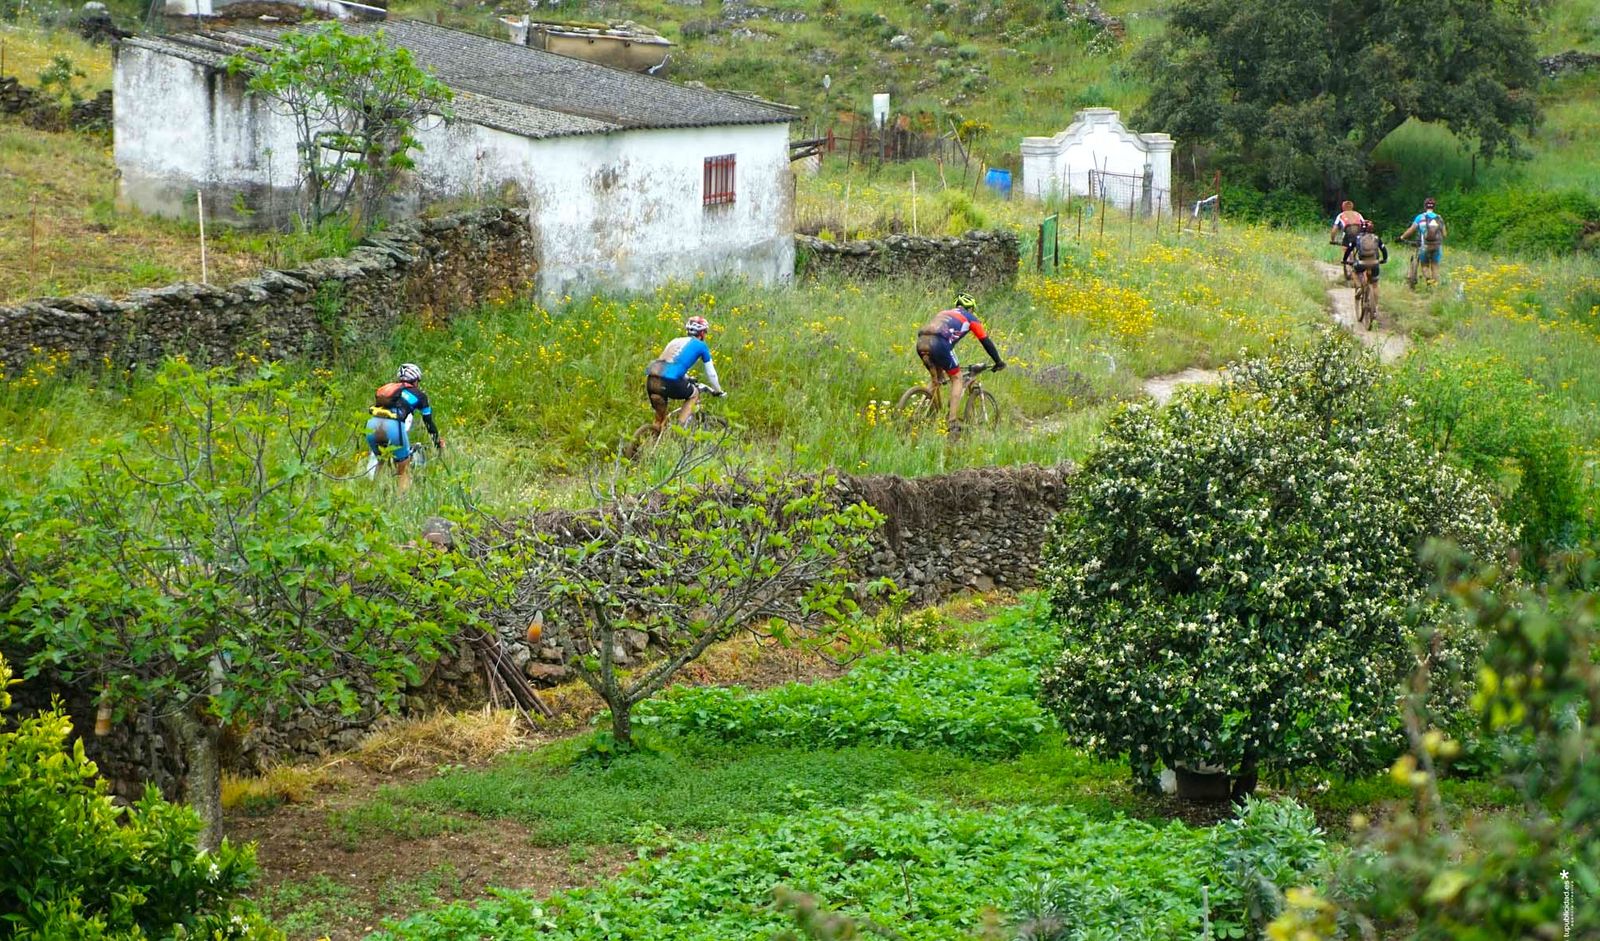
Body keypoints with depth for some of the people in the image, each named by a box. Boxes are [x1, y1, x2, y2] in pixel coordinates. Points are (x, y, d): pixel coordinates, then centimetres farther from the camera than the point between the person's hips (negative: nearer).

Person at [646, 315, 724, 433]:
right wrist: (718, 391, 39)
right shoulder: (701, 345, 16)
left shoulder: (676, 341, 32)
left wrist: (687, 379, 63)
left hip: (650, 380, 6)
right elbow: (711, 373, 24)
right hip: (669, 382, -6)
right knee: (694, 393, 23)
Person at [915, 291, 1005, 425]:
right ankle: (952, 422, 0)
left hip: (921, 342, 6)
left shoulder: (944, 313, 38)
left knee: (935, 378, 27)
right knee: (957, 378, 10)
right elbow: (986, 341, 23)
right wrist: (999, 362, 33)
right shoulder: (969, 318, 22)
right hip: (938, 343, -6)